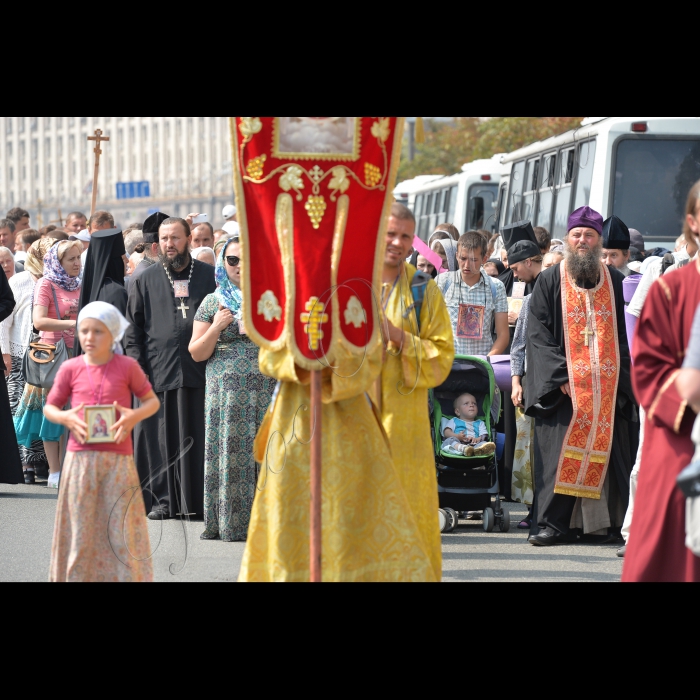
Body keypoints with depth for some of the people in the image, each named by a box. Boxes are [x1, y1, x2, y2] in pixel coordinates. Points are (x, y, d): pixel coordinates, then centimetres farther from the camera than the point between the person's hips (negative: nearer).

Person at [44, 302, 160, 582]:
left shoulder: (127, 367, 2)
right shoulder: (70, 369, 4)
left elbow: (152, 401, 10)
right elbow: (50, 407, 13)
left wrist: (134, 416, -10)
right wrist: (66, 418, -9)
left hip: (119, 458, -1)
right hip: (81, 457, 1)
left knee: (121, 525, 0)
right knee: (80, 526, 3)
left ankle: (129, 578, 6)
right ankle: (76, 577, 10)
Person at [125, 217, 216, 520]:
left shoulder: (209, 276, 9)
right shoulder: (145, 281, 11)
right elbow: (133, 327, 11)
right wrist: (137, 367, -1)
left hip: (198, 370, -1)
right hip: (158, 371, 1)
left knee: (198, 435, 0)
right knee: (161, 437, -1)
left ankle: (198, 500, 4)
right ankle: (163, 500, 5)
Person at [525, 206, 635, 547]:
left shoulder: (614, 282, 11)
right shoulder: (550, 281, 5)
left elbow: (625, 334, 12)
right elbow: (538, 332, 0)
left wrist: (621, 377, -2)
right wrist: (560, 376, -11)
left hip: (607, 384, 2)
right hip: (563, 386, -2)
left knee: (606, 450, 0)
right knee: (559, 452, -5)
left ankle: (610, 522, 4)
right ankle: (552, 523, -2)